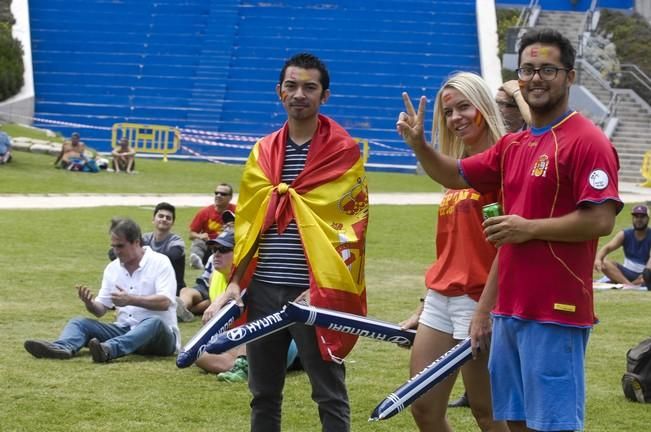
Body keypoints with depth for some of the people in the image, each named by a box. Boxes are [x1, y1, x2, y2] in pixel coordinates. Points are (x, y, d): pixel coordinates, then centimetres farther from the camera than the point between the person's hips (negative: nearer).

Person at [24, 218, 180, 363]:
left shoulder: (160, 262, -4)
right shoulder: (112, 268, 12)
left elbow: (164, 302, -17)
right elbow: (100, 310, 11)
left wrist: (131, 300, -27)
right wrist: (89, 303, -12)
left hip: (160, 334, -5)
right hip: (124, 330, 5)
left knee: (154, 322, -38)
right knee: (79, 322, -11)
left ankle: (108, 350, -63)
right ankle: (62, 347, -46)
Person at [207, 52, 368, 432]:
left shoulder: (344, 152, -2)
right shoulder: (263, 152, 13)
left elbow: (350, 229, -6)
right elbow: (246, 224, 15)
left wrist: (324, 291, -13)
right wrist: (235, 283, 6)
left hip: (315, 294, -5)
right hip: (263, 291, 5)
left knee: (330, 396, -1)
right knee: (264, 395, 10)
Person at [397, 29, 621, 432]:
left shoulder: (587, 141, -11)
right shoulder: (512, 146, 15)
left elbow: (601, 220, -19)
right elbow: (455, 175, 24)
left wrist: (529, 227, -16)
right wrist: (418, 144, 5)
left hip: (555, 313, -8)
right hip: (510, 308, 8)